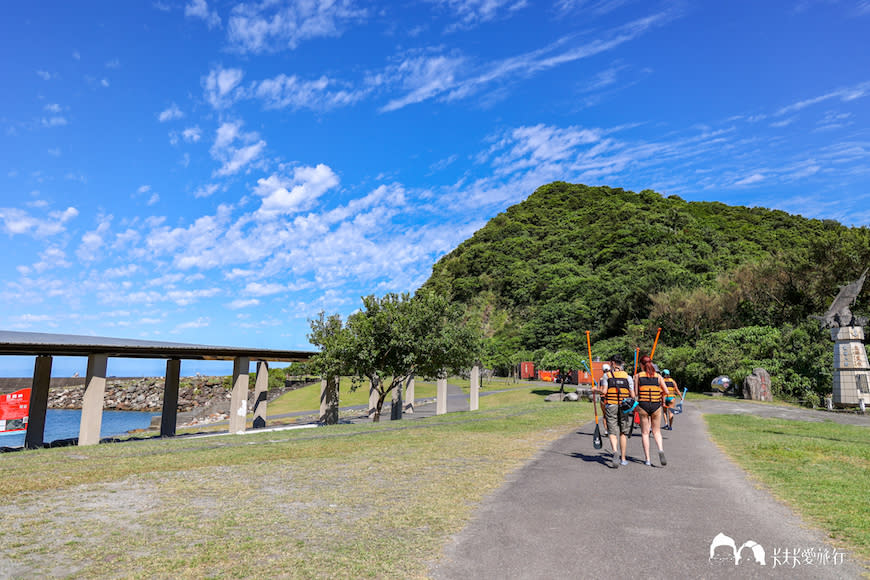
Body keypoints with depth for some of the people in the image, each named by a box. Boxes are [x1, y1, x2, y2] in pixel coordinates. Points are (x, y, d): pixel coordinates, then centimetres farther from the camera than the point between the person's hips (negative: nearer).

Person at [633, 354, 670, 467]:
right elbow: (666, 391, 0)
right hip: (656, 406, 2)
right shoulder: (658, 376, 3)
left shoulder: (638, 376, -2)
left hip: (643, 405, -1)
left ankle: (647, 459, 8)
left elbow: (635, 393, -4)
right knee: (656, 431, 16)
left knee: (645, 433, 8)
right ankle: (661, 450, -11)